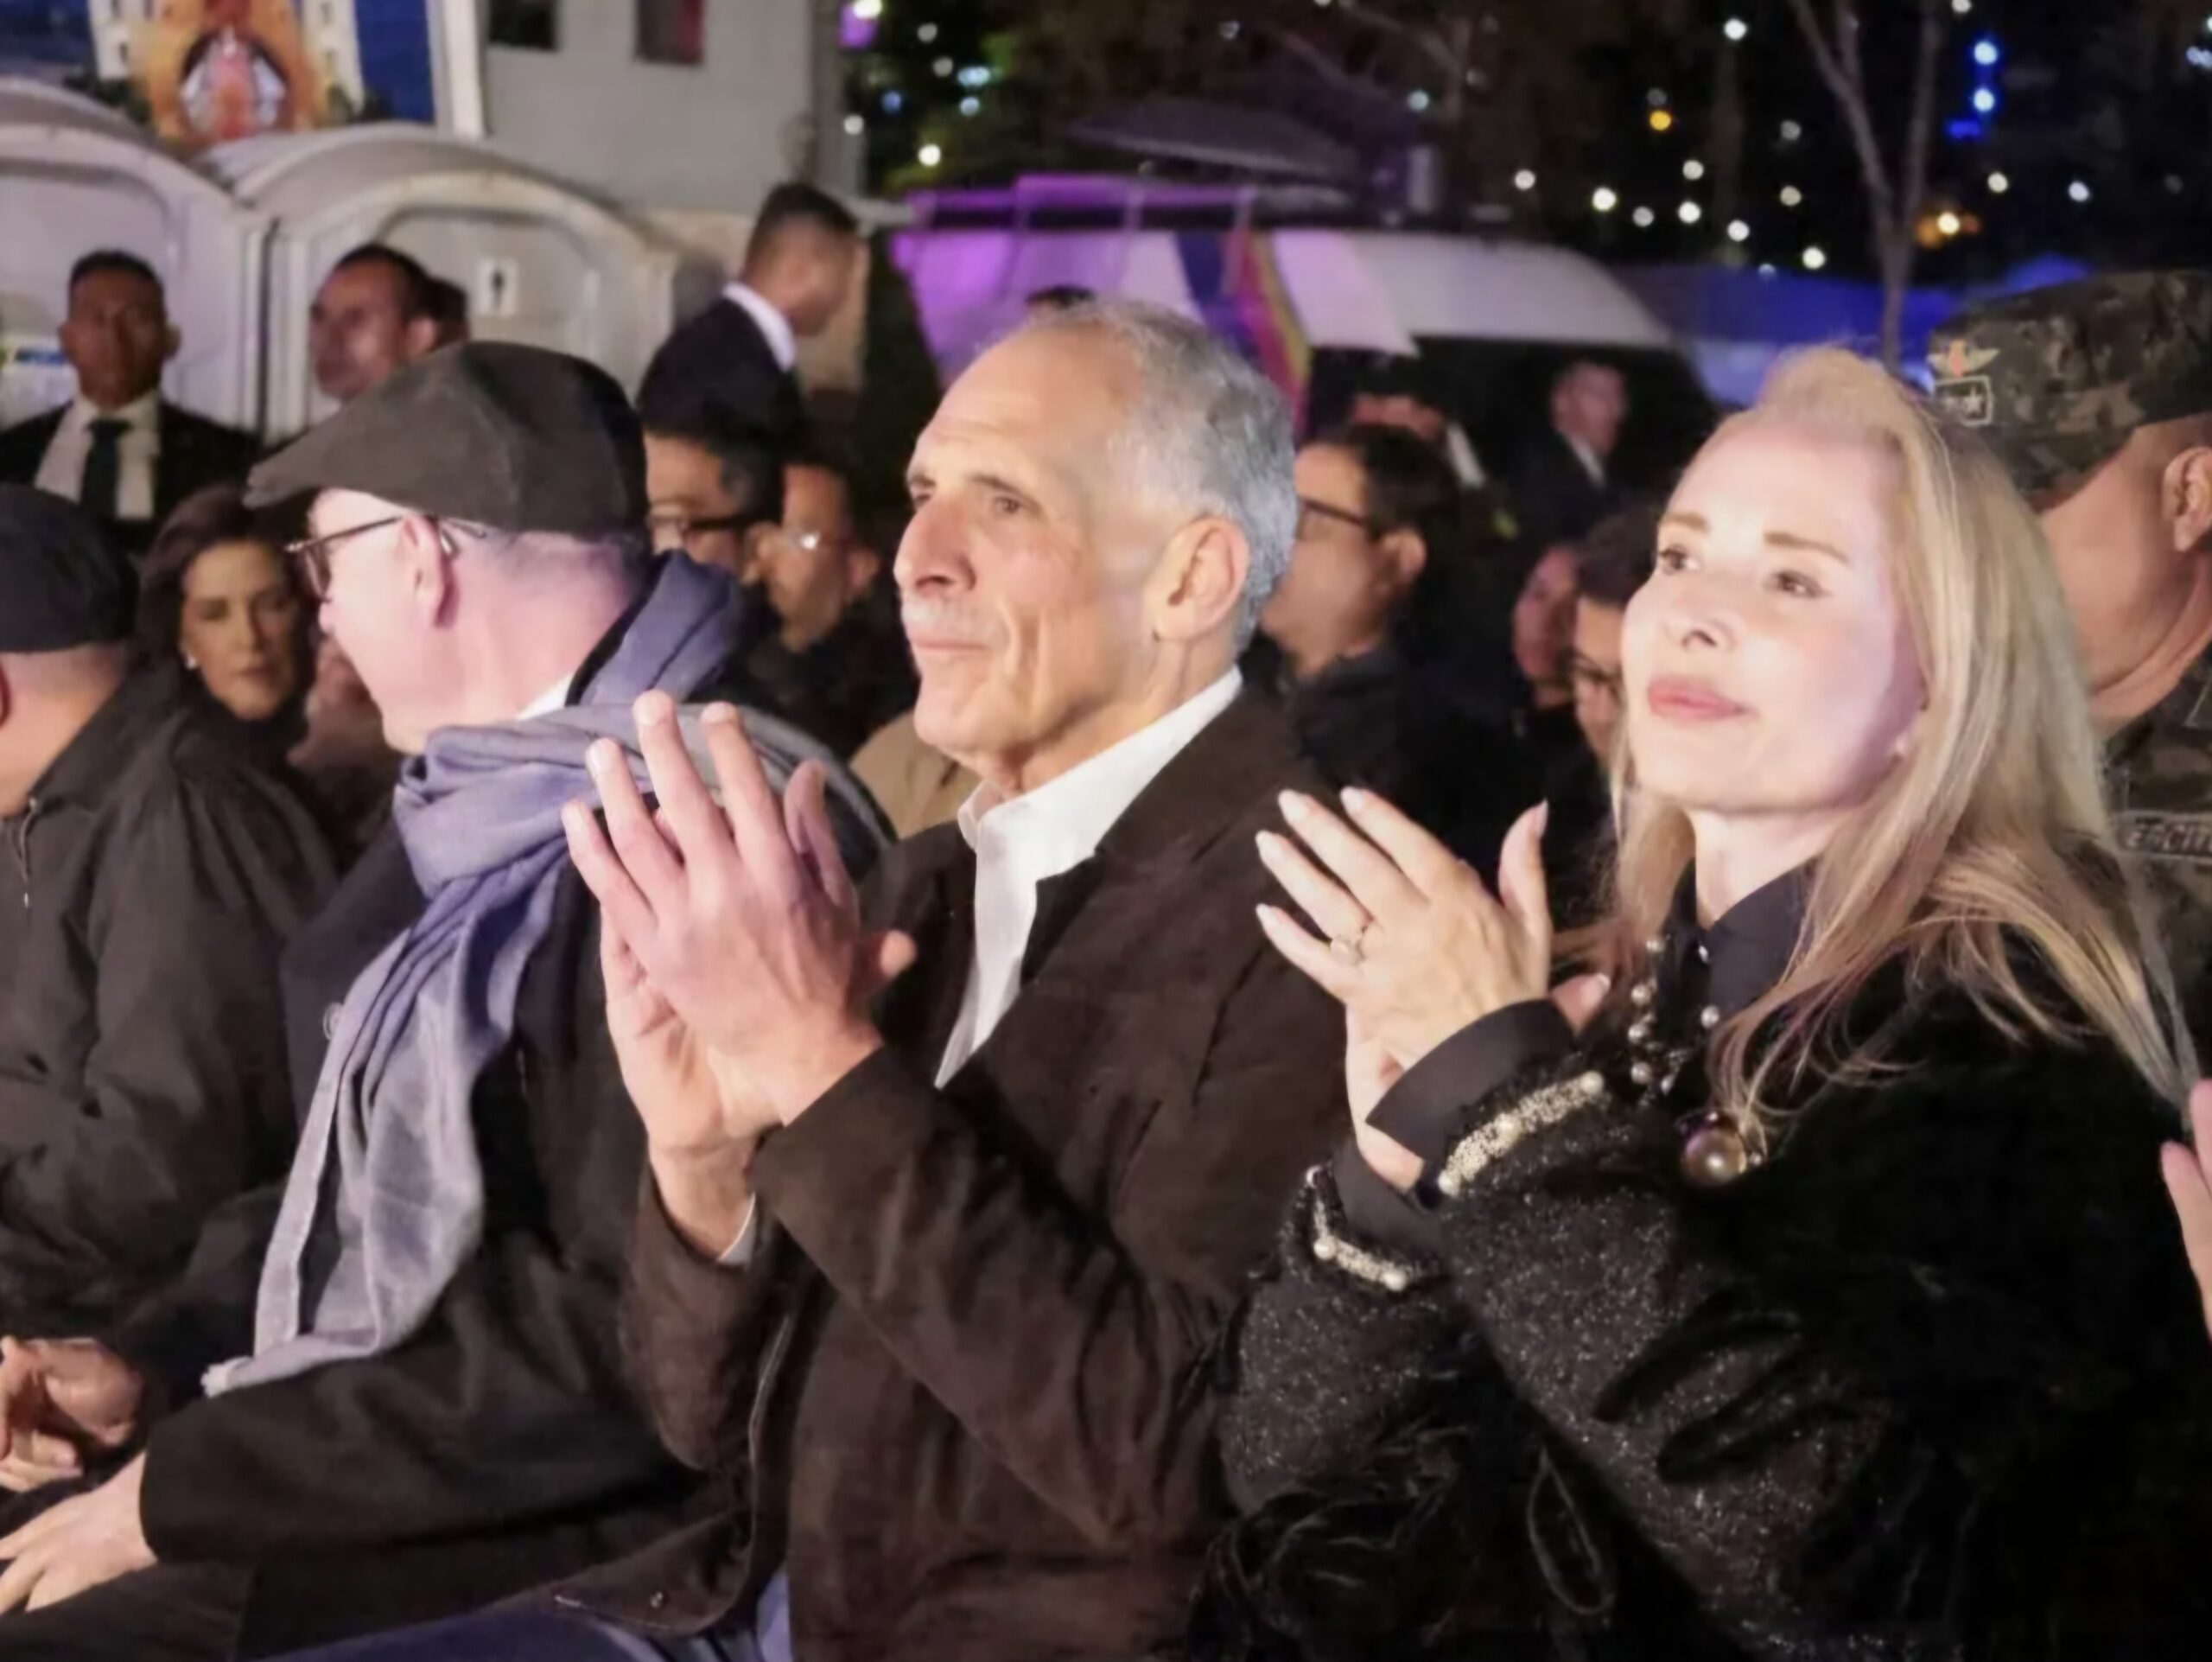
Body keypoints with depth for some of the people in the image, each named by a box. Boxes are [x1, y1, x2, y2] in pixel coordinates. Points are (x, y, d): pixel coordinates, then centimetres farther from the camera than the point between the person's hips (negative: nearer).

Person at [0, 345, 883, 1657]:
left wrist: (183, 1486, -16)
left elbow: (634, 1339, -22)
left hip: (549, 1548, -9)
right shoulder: (488, 808, 12)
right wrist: (157, 1358, 5)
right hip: (336, 1469, 9)